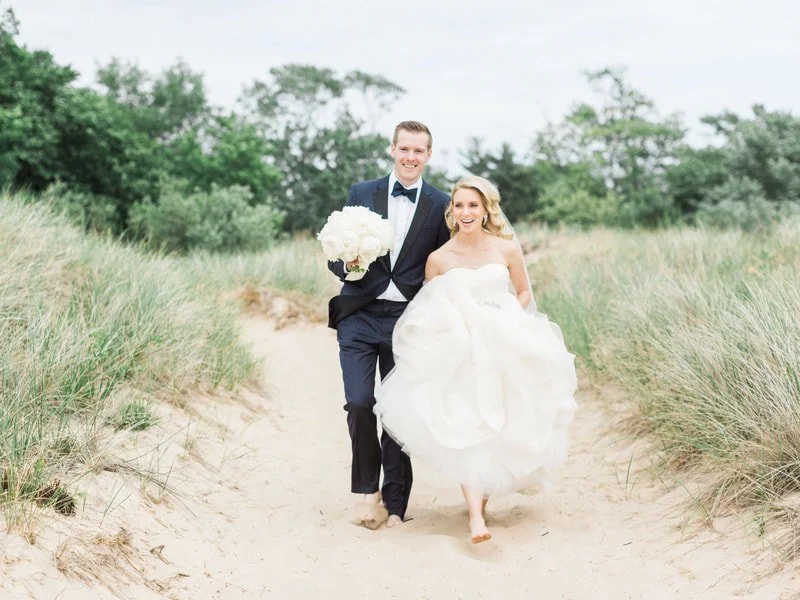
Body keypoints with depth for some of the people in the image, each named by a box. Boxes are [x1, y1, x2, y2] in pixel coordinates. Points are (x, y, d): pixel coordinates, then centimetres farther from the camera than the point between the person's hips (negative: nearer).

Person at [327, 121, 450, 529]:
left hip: (408, 322, 0)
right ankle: (367, 488, 10)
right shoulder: (361, 194, 8)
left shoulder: (441, 205, 5)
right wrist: (348, 266, -15)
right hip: (359, 316, 1)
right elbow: (336, 255, 8)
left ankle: (394, 503, 15)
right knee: (359, 402, -12)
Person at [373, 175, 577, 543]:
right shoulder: (438, 259, -1)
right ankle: (476, 513, -15)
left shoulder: (507, 249, -2)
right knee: (463, 429, -13)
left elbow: (523, 292, 10)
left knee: (497, 427, 6)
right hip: (456, 355, -1)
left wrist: (509, 324, -5)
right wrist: (451, 329, -10)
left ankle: (483, 489, 34)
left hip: (504, 352, 1)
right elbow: (427, 314, 7)